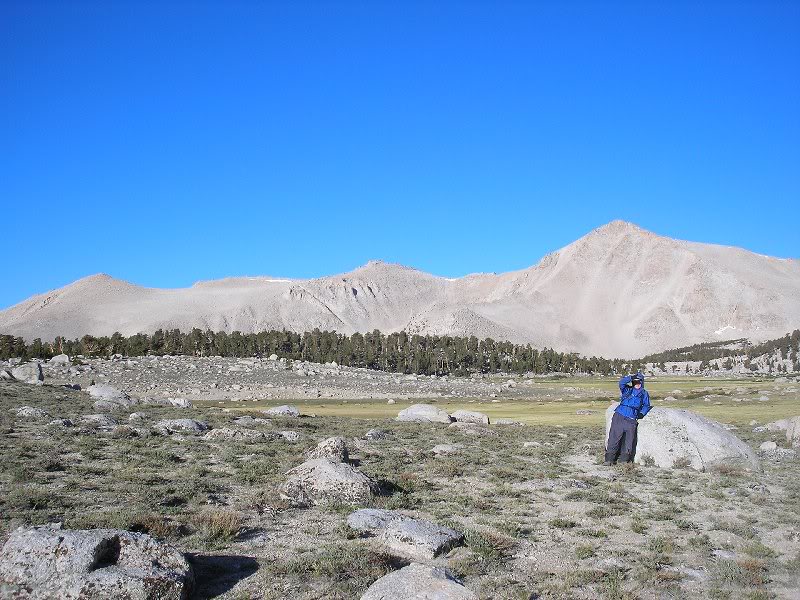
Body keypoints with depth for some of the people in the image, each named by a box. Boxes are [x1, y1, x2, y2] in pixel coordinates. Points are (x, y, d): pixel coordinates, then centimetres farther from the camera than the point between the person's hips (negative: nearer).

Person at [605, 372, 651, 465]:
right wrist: (631, 377, -12)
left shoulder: (644, 394, 17)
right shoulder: (627, 390, 15)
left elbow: (646, 406, 23)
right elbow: (621, 383, -2)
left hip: (631, 420, 1)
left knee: (628, 441, -3)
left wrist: (642, 413, 6)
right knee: (614, 438, -8)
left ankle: (623, 459, 8)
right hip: (619, 417, -1)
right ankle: (609, 459, -6)